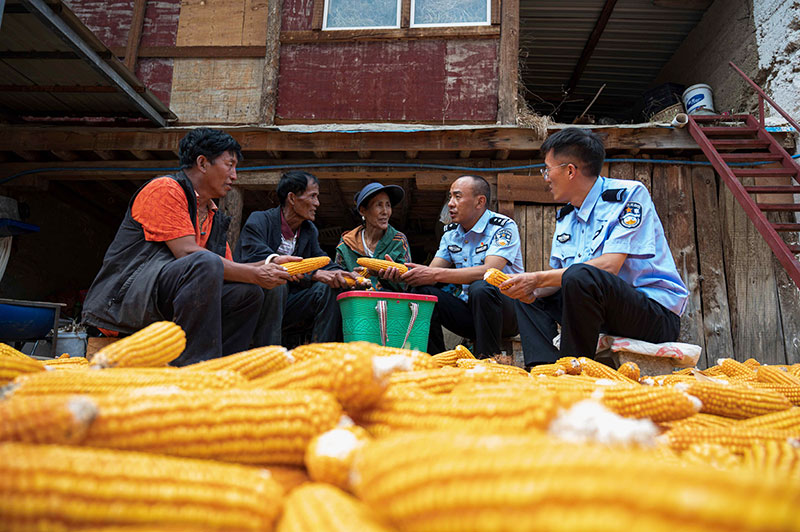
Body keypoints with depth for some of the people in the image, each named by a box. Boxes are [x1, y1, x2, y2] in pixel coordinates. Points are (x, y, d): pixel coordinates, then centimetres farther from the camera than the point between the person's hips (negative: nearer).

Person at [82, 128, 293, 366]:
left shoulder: (213, 216, 19)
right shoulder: (165, 188, -6)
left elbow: (226, 267, 17)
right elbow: (187, 253, -17)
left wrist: (266, 267, 2)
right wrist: (254, 274, -15)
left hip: (165, 306, 9)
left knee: (248, 293, 2)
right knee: (206, 262, -31)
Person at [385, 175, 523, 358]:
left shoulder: (503, 227, -11)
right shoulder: (451, 232, 10)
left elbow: (489, 271, -27)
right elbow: (431, 273, 2)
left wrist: (436, 274, -30)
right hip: (467, 309, 6)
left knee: (481, 288, -35)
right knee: (422, 290, -14)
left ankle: (488, 360, -22)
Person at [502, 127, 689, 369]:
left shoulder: (628, 194, -12)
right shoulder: (566, 217, 12)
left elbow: (609, 266, -24)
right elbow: (559, 276, 11)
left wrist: (538, 279, -22)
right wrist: (534, 290, -12)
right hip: (606, 313, 8)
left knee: (580, 275, -33)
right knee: (528, 296, 8)